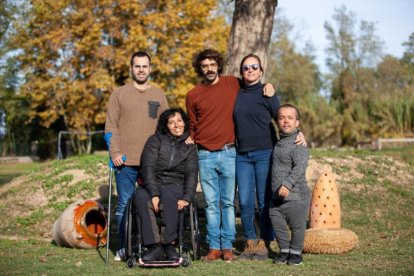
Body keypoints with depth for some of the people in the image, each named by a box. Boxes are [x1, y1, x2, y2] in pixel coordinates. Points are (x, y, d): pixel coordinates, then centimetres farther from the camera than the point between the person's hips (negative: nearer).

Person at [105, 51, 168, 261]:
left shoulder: (159, 95, 12)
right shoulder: (119, 94, 6)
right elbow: (111, 126, 1)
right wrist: (115, 152, -9)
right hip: (126, 161, -2)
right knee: (124, 204, 2)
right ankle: (123, 248, 10)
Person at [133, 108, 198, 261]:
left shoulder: (189, 147, 12)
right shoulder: (156, 140, 5)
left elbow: (191, 174, 2)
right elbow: (148, 167, -7)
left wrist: (186, 198, -16)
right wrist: (154, 194, -21)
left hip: (175, 186, 0)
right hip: (152, 186, 0)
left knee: (167, 195, -37)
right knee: (140, 196, -36)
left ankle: (169, 244, -32)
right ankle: (155, 246, -38)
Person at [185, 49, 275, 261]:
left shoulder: (233, 84, 2)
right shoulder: (193, 95, 5)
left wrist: (268, 86, 1)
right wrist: (189, 141, -1)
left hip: (229, 153, -1)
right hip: (205, 156, 1)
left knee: (228, 202, 4)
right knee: (211, 203, 5)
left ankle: (227, 246, 10)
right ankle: (214, 246, 10)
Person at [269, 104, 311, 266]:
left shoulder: (299, 144, -13)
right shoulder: (279, 143, 11)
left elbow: (300, 167, -26)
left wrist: (287, 184, -35)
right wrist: (277, 187, 14)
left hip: (296, 196, -7)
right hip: (277, 196, 7)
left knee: (297, 226, 4)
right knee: (278, 225, 12)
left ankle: (295, 252, 21)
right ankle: (284, 250, 28)